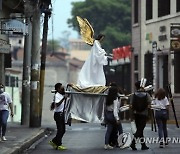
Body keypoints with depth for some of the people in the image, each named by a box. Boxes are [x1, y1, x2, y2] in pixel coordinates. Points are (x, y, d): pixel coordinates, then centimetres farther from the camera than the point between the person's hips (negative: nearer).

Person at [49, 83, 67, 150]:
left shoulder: (62, 95, 10)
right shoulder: (57, 95, -14)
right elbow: (57, 104, -29)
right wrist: (63, 99, -38)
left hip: (62, 113, 9)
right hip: (58, 114, -9)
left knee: (63, 130, 12)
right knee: (60, 130, -5)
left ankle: (54, 141, 23)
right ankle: (59, 145, 2)